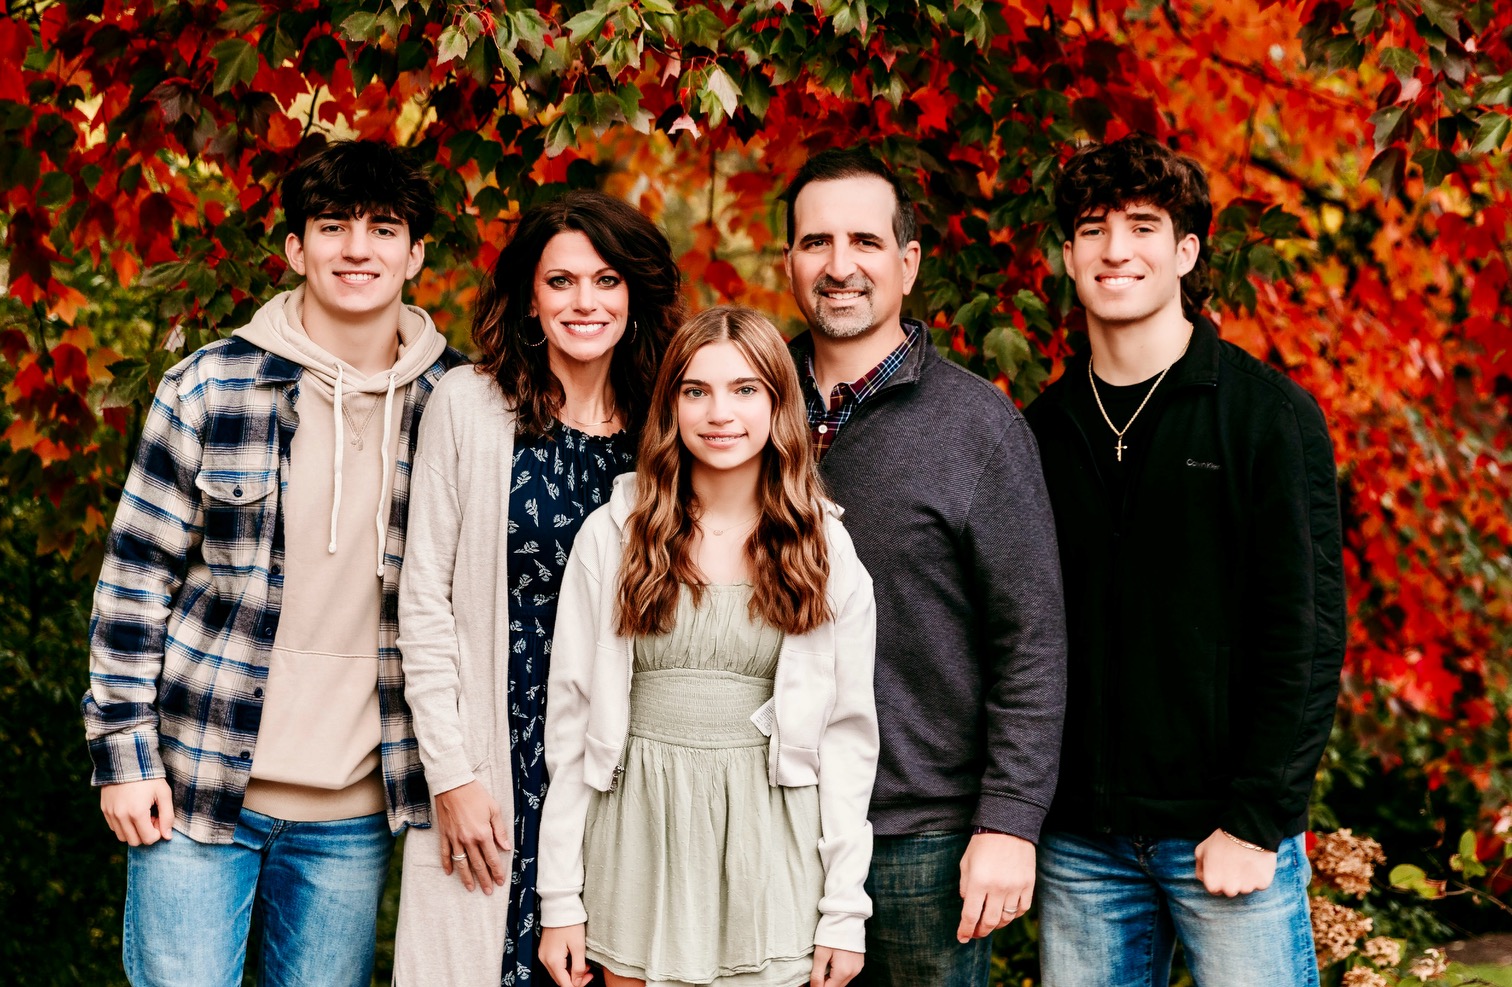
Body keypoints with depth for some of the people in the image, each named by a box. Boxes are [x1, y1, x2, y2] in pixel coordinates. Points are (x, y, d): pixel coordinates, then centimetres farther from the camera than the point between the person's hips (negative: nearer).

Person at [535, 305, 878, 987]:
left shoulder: (826, 551, 1)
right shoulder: (612, 536, 1)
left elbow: (848, 732, 2)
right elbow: (570, 720, 2)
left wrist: (845, 912, -2)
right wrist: (560, 899, -1)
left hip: (770, 847, 0)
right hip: (639, 835, 0)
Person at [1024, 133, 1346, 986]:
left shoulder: (1272, 415, -4)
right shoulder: (1045, 428, 8)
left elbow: (1308, 633, -8)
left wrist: (1257, 820, -13)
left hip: (1227, 832, -4)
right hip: (1080, 843, 4)